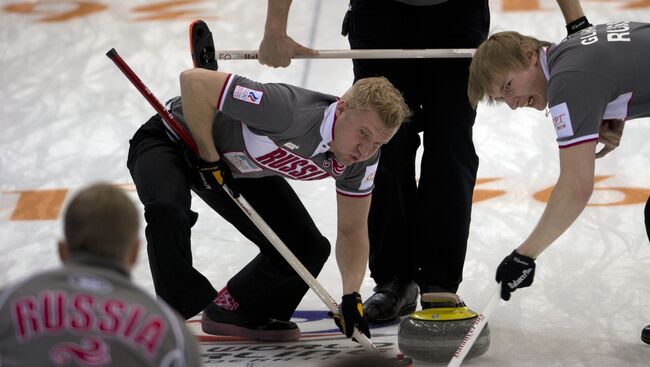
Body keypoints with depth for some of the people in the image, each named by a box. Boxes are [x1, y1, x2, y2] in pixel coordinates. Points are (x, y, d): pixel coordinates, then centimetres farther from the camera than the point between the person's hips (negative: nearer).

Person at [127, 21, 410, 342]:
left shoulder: (363, 156, -16)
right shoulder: (289, 109, -40)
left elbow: (351, 231, -3)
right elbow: (194, 81, -37)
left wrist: (351, 297, -19)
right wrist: (209, 159, -26)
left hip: (240, 165, 7)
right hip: (170, 140, -7)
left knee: (308, 249, -3)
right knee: (168, 208, -37)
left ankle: (232, 311, 22)